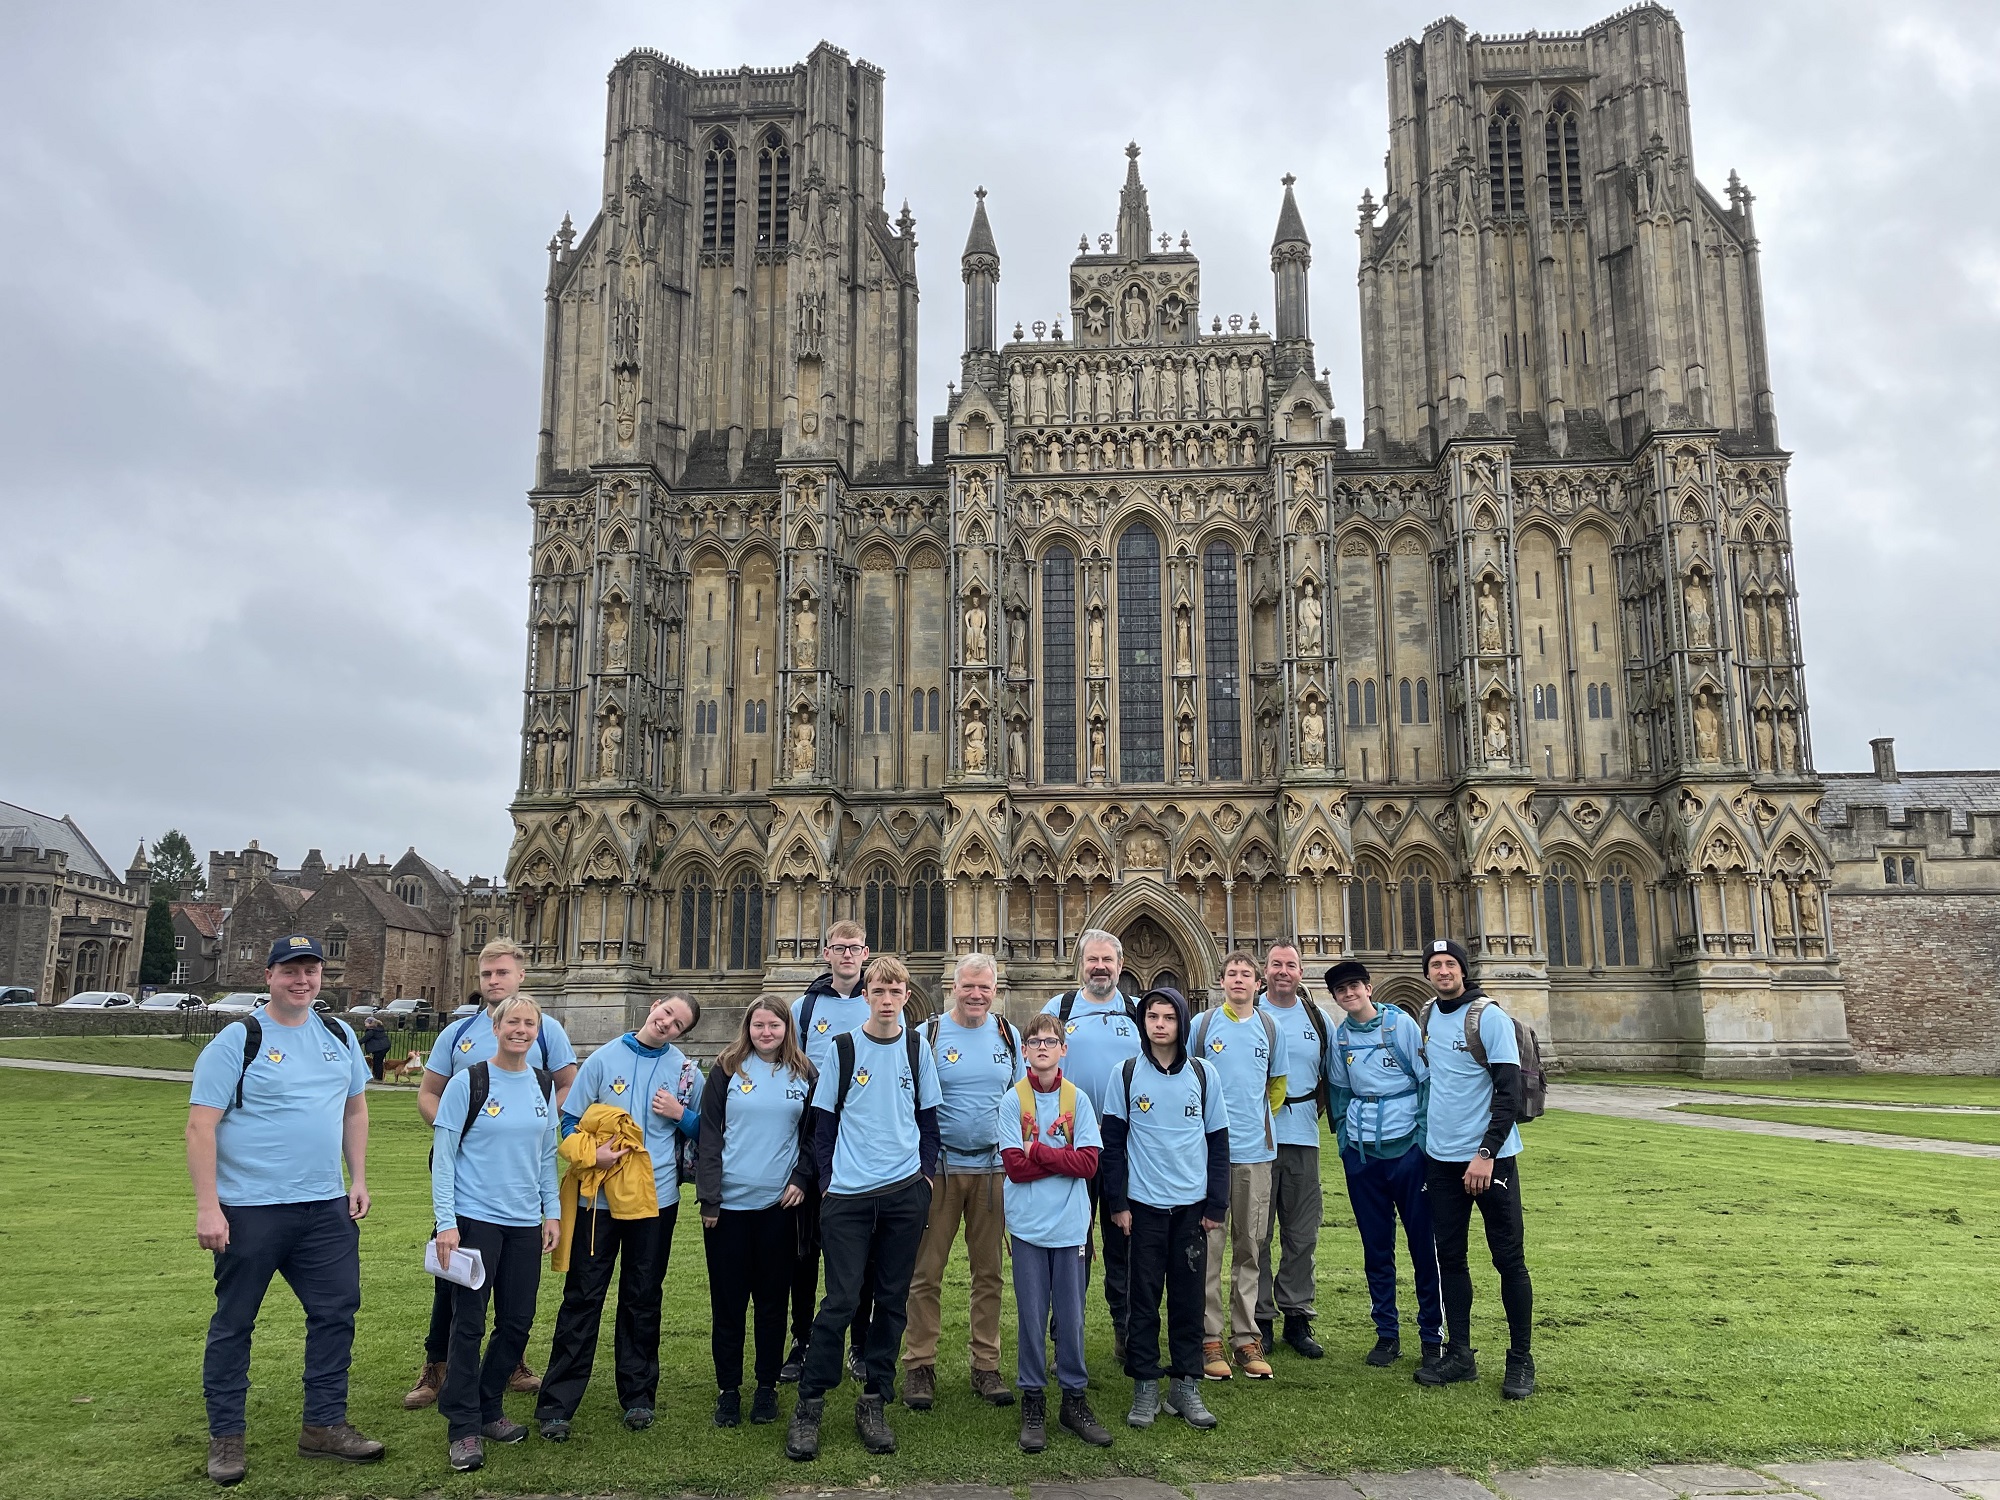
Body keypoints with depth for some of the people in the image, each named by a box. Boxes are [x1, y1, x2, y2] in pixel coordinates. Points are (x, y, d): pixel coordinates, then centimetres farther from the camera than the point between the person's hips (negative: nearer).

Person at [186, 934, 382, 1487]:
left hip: (327, 1208, 5)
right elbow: (201, 1125, -11)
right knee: (234, 1322, 7)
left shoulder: (339, 1036, 9)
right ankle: (225, 1437, 22)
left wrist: (358, 1180, 10)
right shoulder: (238, 1040, -8)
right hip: (249, 1211, -5)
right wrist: (207, 1207, -16)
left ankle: (324, 1424, 21)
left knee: (337, 1312, 8)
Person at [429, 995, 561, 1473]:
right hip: (475, 1219, -5)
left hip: (525, 1223, 5)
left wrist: (552, 1212, 9)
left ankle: (488, 1410, 26)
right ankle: (463, 1428, 10)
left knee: (517, 1322, 9)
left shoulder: (543, 1086, 7)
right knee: (469, 1324, 0)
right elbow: (443, 1156, -7)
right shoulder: (468, 1082, -7)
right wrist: (445, 1222, -12)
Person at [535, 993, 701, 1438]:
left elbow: (703, 1132, 8)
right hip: (599, 1197, -1)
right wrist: (592, 1154, -16)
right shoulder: (604, 1058, -2)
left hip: (657, 1198, 1)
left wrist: (680, 1114, -11)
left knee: (643, 1299, 11)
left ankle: (638, 1395, 23)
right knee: (582, 1298, 2)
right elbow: (570, 1119, 0)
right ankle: (556, 1404, 9)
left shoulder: (686, 1071, 1)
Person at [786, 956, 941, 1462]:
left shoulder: (917, 1049, 5)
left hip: (905, 1192, 2)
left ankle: (873, 1404, 19)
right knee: (841, 1301, -4)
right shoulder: (843, 1049, 0)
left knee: (891, 1301, 7)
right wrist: (826, 1180, -1)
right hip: (848, 1194, -2)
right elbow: (824, 1121, 4)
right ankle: (808, 1406, 9)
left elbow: (928, 1118, 12)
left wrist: (927, 1173, 3)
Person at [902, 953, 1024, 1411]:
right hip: (940, 1167, -2)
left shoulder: (1007, 1035, 7)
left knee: (989, 1271, 9)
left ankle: (986, 1366, 19)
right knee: (926, 1272, 1)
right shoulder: (928, 1035, -2)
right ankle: (919, 1366, 12)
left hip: (994, 1167, 3)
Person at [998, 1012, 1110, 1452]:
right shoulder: (1012, 1099, -2)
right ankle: (1032, 1403, 18)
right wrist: (1063, 1157, -11)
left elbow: (1089, 1163, -7)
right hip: (1029, 1224, -1)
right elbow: (1014, 1166, -10)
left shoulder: (1077, 1099, 1)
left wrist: (1037, 1151, -11)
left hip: (1070, 1223, 1)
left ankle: (1075, 1399, 22)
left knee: (1071, 1317, 8)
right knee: (1032, 1316, 6)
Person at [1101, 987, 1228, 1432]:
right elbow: (1112, 1141, 1)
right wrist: (1117, 1203, -3)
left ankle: (1186, 1386, 17)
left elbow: (1218, 1141, 5)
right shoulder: (1127, 1074, -2)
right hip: (1144, 1205, -1)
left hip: (1193, 1205, 1)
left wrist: (1216, 1205, 2)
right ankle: (1145, 1387, 15)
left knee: (1189, 1297, 6)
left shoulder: (1204, 1074, 1)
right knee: (1144, 1297, 4)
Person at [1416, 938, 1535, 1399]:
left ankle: (1521, 1361, 12)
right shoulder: (1427, 1017, 8)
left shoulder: (1489, 1017, -11)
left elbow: (1509, 1092, -15)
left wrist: (1487, 1153, -21)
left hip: (1490, 1157, -6)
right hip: (1441, 1158, 6)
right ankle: (1459, 1354, 19)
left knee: (1509, 1258, 2)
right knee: (1450, 1256, 9)